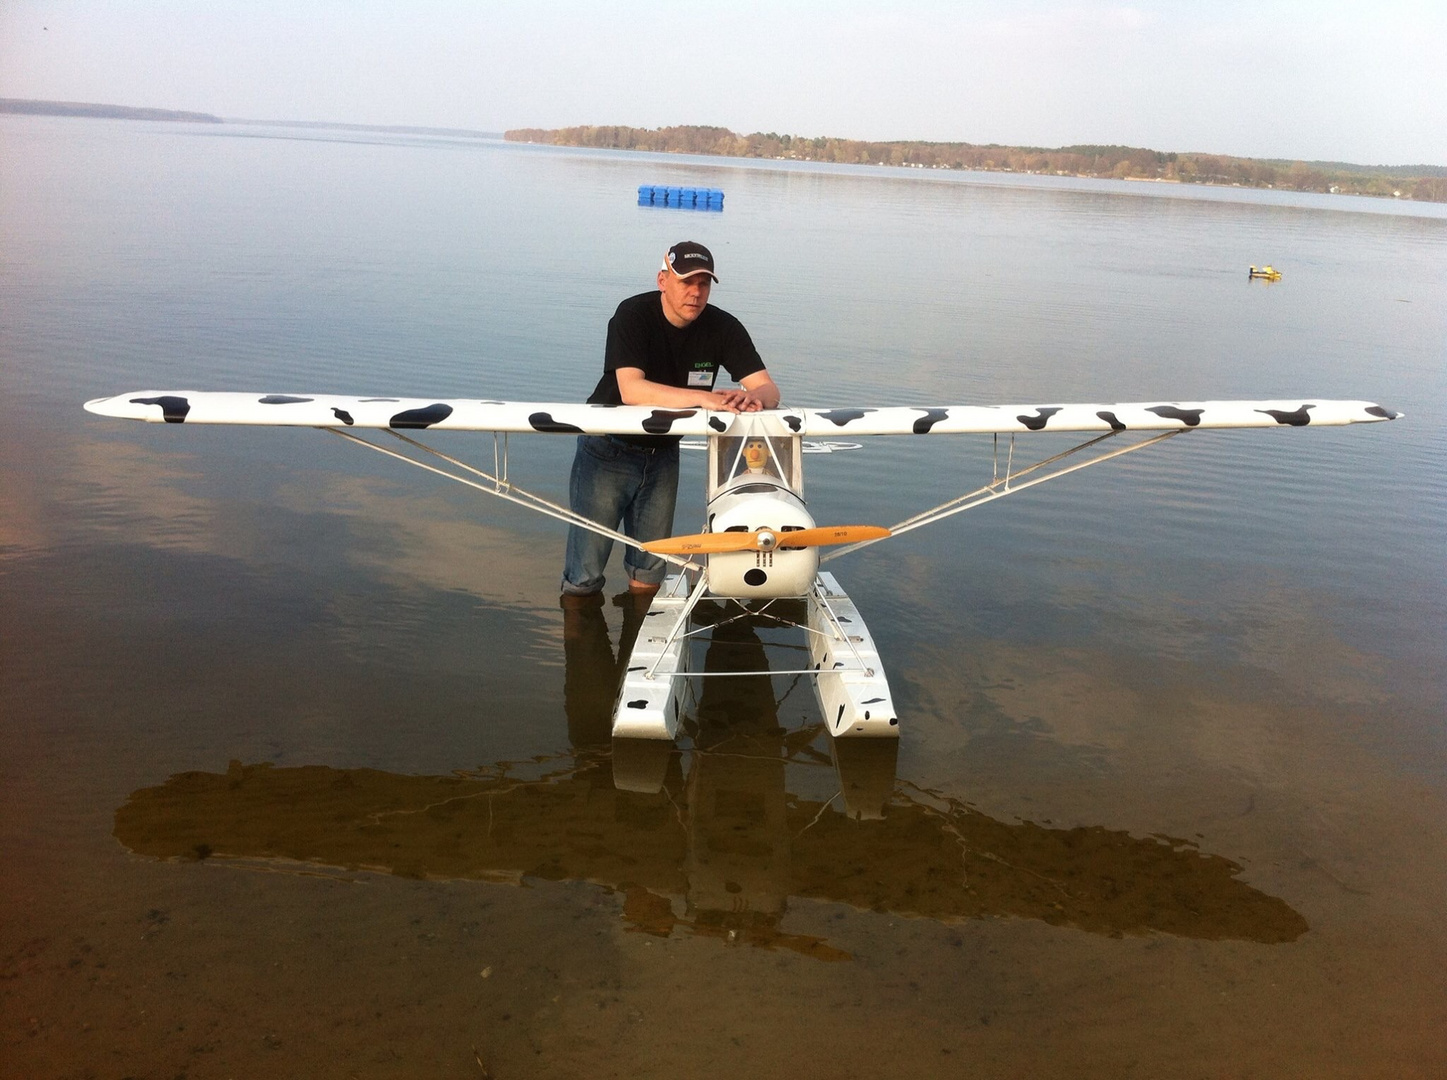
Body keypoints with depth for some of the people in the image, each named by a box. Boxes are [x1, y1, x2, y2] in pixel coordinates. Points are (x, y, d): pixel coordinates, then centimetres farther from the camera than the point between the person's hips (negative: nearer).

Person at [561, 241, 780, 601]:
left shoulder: (723, 327, -9)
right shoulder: (634, 315, -21)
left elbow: (769, 389, -15)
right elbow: (631, 389, -35)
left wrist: (755, 397, -41)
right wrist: (702, 398, -44)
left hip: (663, 453, 4)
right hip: (608, 447, -4)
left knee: (649, 574, 12)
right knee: (584, 577, 0)